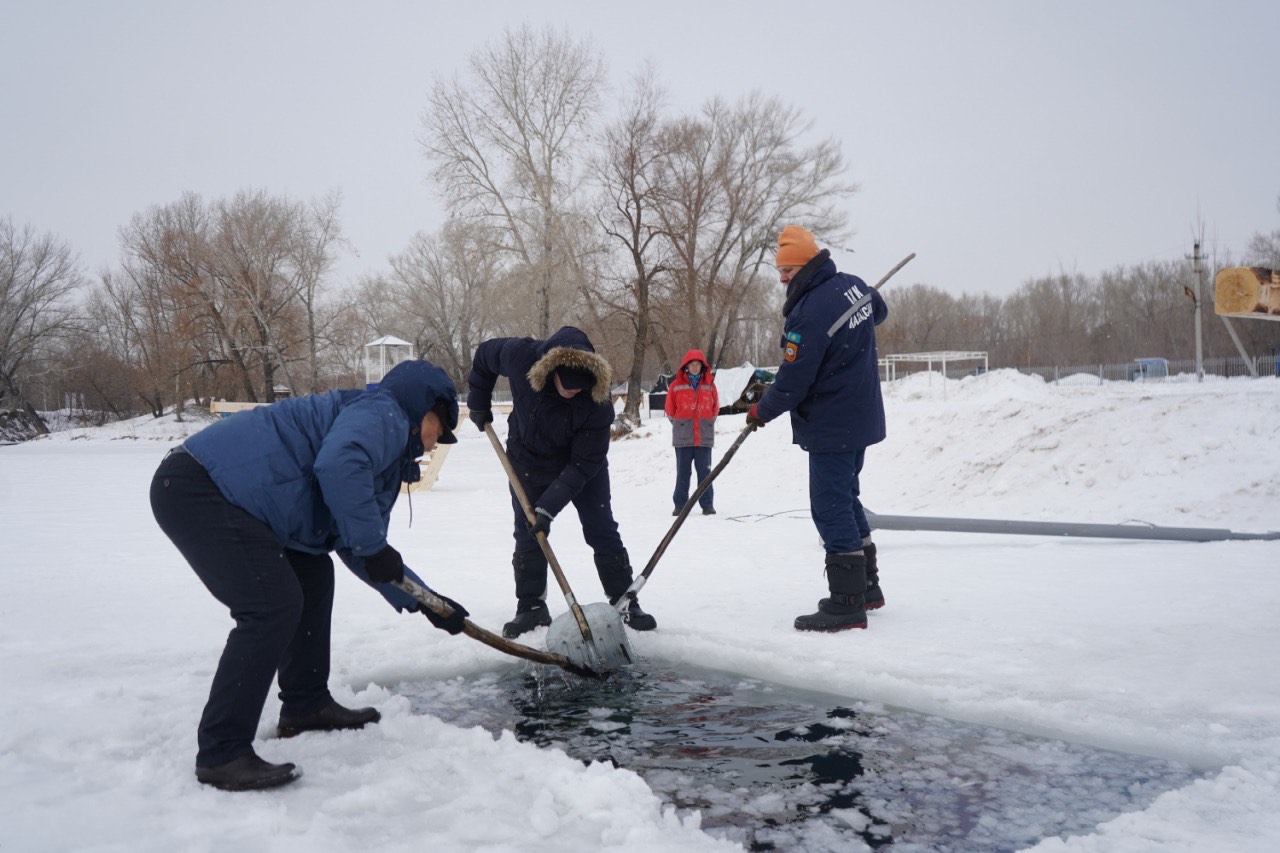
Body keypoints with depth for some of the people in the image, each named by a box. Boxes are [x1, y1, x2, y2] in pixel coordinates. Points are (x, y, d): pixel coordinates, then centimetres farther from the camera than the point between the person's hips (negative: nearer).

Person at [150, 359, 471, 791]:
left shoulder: (387, 453, 24)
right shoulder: (383, 415, -7)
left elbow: (355, 549, 26)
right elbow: (338, 464, -30)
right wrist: (371, 543, -21)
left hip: (217, 493, 11)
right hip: (195, 488, -11)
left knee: (312, 573, 19)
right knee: (274, 605, -17)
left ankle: (305, 705, 27)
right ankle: (221, 754, -10)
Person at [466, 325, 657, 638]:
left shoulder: (598, 402, -34)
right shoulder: (521, 356, -30)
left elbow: (583, 464, -29)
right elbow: (484, 354, -6)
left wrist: (549, 507, -32)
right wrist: (478, 402, -2)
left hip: (584, 464, -2)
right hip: (529, 460, 2)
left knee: (602, 531, -2)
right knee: (527, 535, 1)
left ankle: (626, 604, 7)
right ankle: (531, 606, 13)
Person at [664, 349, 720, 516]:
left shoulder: (709, 385, 5)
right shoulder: (676, 385, 0)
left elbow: (715, 408, 15)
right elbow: (670, 409, 8)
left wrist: (706, 424, 12)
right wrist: (680, 425, 8)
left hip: (704, 437, 1)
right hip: (683, 438, -1)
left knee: (704, 471, 3)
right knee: (682, 472, 5)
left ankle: (707, 504, 9)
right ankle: (680, 505, 11)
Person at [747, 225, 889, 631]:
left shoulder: (809, 314, -24)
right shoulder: (854, 285, 4)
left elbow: (793, 381, -20)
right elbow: (878, 311, 28)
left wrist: (761, 410, -4)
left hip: (832, 426, -10)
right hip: (862, 416, 10)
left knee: (831, 506, -5)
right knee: (845, 497, 20)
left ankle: (847, 603, -1)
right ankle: (866, 584, 30)